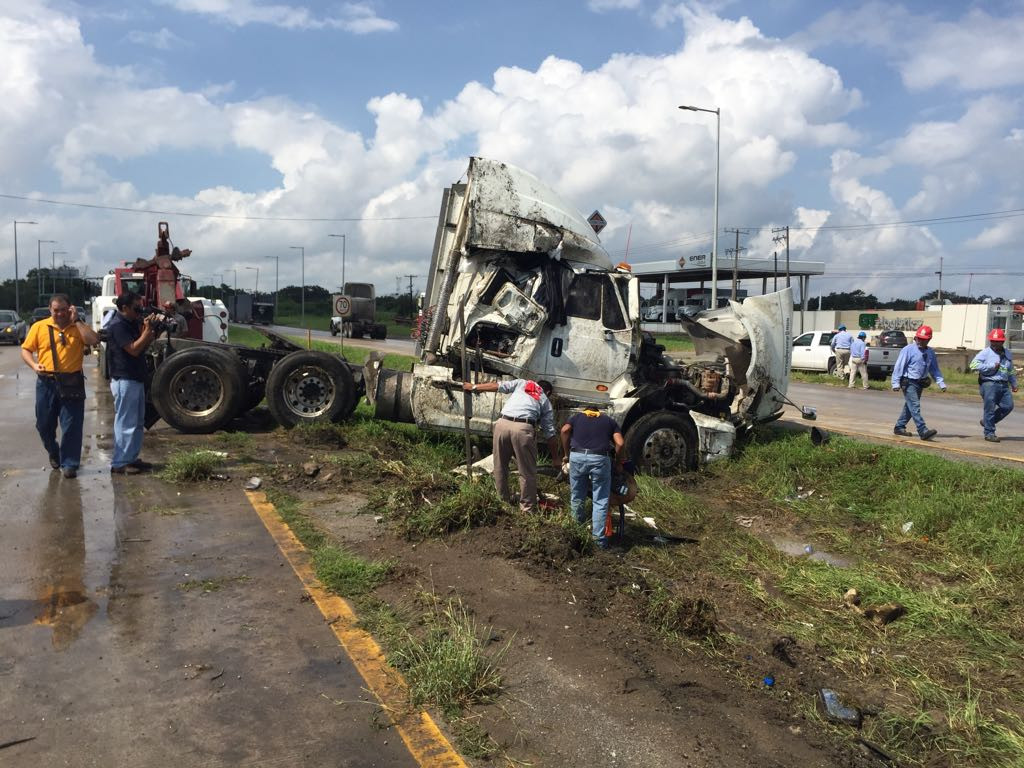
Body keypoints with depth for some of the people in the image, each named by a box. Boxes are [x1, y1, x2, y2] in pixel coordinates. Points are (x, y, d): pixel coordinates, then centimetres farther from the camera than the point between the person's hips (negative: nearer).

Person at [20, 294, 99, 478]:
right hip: (46, 382, 2)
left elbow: (94, 340, -15)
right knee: (44, 424, 12)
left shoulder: (78, 327, 4)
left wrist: (76, 320, -12)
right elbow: (26, 349, 9)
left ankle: (69, 464, 5)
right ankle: (54, 453, 39)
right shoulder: (39, 327, 5)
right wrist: (34, 365, -9)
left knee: (72, 425, -3)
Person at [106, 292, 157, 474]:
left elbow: (143, 346, 15)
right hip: (124, 381, -10)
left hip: (136, 379, 10)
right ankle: (119, 463, -1)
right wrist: (147, 330, -16)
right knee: (125, 423, -6)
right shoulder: (117, 326, -14)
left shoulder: (132, 324, 14)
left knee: (138, 422, 14)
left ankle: (131, 458, 22)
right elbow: (134, 349, -21)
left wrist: (150, 333, 1)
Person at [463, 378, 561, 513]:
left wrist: (473, 387, 23)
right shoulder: (546, 402, 22)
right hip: (523, 428, -2)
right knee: (527, 472, 9)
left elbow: (498, 386, 13)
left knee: (500, 468, 16)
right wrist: (555, 459, 24)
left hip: (502, 424, 2)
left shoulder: (522, 383, 24)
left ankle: (503, 502, 26)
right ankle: (528, 509, 13)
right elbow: (550, 433, 18)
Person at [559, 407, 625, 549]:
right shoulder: (609, 420, 25)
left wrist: (566, 454, 11)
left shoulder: (577, 416, 25)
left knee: (576, 498, 17)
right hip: (599, 458, -1)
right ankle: (598, 538, 4)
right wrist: (618, 463, 21)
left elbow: (565, 430, 4)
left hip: (577, 456, 1)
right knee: (600, 501, 6)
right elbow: (620, 443, 8)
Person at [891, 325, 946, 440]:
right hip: (909, 383, -7)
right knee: (915, 407, -13)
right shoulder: (908, 350, -8)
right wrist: (896, 383, -15)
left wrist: (941, 383, 4)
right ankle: (923, 431, -21)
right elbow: (899, 366, -10)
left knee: (909, 407, 13)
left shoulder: (930, 353, 10)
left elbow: (934, 369, 15)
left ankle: (899, 427, 25)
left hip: (920, 383, 7)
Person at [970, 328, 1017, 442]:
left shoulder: (1007, 354, 17)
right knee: (990, 409, -5)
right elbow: (974, 365, -16)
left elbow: (1011, 371, 30)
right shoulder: (985, 352, -3)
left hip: (1003, 385, 6)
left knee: (1008, 406, -1)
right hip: (989, 383, -6)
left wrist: (1014, 384, 30)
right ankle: (989, 433, 3)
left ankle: (986, 422, 18)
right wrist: (991, 366, -14)